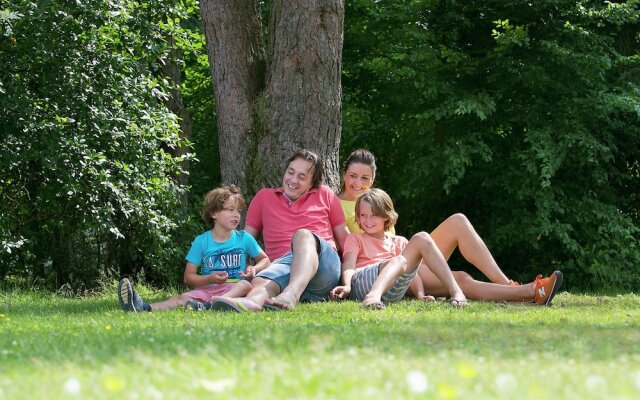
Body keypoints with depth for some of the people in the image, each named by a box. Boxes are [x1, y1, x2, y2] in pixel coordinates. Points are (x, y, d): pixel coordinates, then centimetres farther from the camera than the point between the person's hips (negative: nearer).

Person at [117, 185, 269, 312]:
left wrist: (254, 269, -3)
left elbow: (264, 260, 21)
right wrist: (210, 279, -12)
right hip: (206, 288, 0)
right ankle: (144, 308, -58)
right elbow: (189, 276, 6)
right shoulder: (201, 241, 7)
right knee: (182, 298, -30)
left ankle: (206, 306, -59)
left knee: (246, 285, -35)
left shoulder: (244, 239, 10)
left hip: (234, 288, 0)